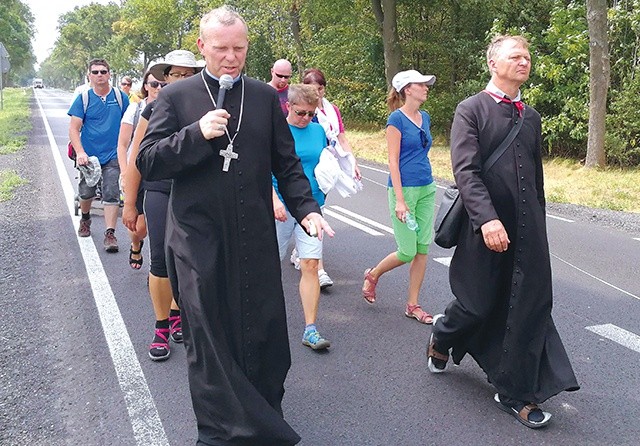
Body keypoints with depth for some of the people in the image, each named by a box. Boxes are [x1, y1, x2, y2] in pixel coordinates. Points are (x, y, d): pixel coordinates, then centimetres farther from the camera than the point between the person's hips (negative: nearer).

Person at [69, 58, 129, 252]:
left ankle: (110, 234, -3)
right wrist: (80, 152, -18)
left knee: (111, 195, -6)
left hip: (113, 155, 0)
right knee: (86, 193, 12)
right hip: (89, 155, 1)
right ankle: (85, 218, 41)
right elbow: (74, 128, -5)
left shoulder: (120, 98, 2)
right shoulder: (83, 99, -1)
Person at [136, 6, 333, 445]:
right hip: (198, 240, -1)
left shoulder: (265, 96, 8)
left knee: (265, 334, 8)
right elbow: (147, 163, -3)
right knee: (209, 339, 4)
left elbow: (286, 163, 11)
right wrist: (197, 134, -16)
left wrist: (306, 207, -2)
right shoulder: (176, 96, 2)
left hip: (256, 239, 2)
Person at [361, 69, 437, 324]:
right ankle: (373, 275, 25)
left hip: (427, 189, 7)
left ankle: (413, 305, 16)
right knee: (407, 252, -3)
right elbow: (393, 161, -14)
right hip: (404, 188, -7)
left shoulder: (425, 118, 11)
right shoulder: (397, 118, -10)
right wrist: (400, 200, -19)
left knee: (422, 249, 6)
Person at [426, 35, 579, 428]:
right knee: (479, 304, 6)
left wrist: (538, 225, 18)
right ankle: (442, 338, 40)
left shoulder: (531, 116, 13)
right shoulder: (471, 109, -4)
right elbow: (465, 170, -15)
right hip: (488, 227, -5)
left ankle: (516, 394, 17)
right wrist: (488, 218, -25)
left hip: (529, 231, 5)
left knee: (530, 307, 3)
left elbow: (537, 177, 18)